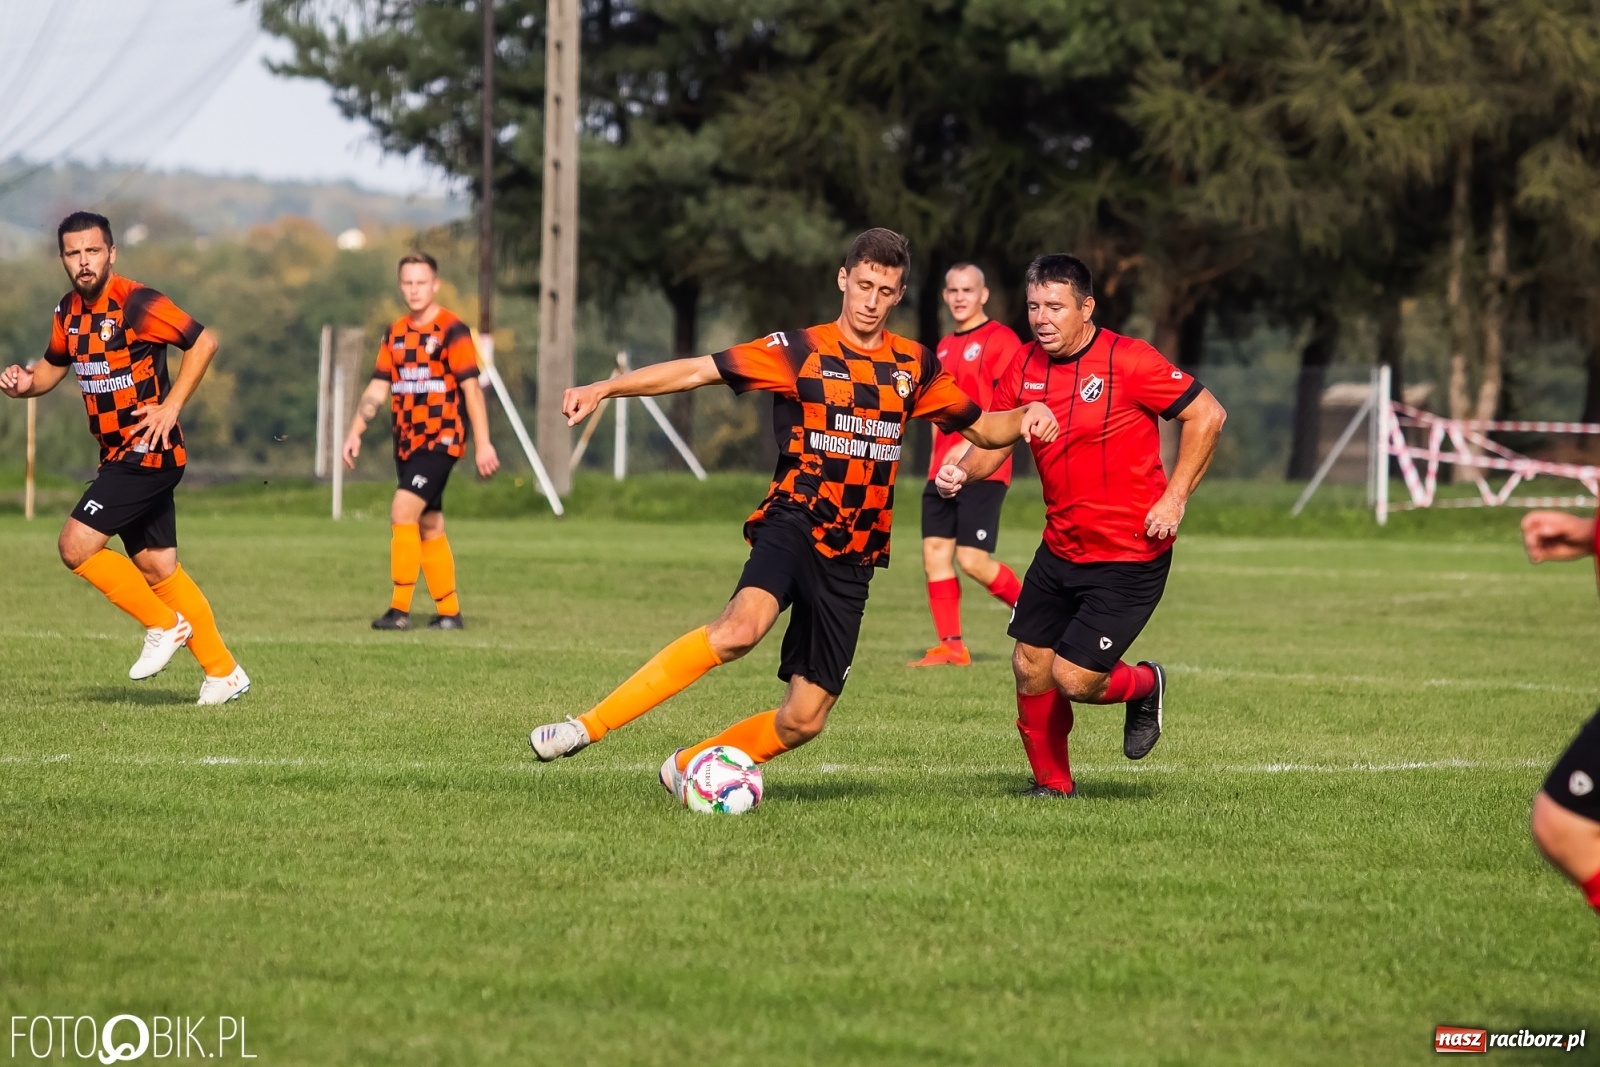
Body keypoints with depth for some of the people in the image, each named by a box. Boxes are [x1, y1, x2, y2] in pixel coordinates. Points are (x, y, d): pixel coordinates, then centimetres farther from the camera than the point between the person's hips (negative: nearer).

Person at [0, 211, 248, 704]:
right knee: (157, 570, 11)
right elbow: (53, 367, 22)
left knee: (77, 545, -14)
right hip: (119, 456, 8)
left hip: (148, 452, -8)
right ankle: (224, 673, 19)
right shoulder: (69, 312, 8)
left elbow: (203, 341, -16)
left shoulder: (136, 303, -17)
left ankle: (164, 626, 1)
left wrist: (170, 407, -19)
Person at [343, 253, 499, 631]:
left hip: (441, 439, -7)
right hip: (406, 441, 7)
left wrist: (482, 443, -16)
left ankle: (400, 609, -19)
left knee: (403, 509, -20)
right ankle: (449, 611, 18)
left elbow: (471, 387, -11)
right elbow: (377, 389, 15)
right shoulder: (395, 334, 12)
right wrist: (355, 433, 4)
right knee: (429, 525, 10)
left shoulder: (452, 331, -8)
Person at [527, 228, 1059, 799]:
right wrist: (605, 388, -13)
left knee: (804, 719, -1)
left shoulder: (914, 366, 12)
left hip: (852, 558, 5)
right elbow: (699, 370, -3)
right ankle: (587, 727, -34)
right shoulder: (801, 350, 1)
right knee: (742, 625, -36)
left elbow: (980, 427, 23)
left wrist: (1023, 419, 0)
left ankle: (686, 768, 23)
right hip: (795, 523, -5)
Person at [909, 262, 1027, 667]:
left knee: (973, 560, -12)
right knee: (935, 552, 0)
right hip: (943, 470, 8)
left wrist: (970, 445, -23)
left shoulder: (1000, 340, -7)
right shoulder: (944, 347, 18)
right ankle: (951, 646, 5)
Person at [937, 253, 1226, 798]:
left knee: (1073, 678, -10)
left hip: (1129, 555, -6)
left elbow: (1207, 415, -10)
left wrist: (1174, 497, -13)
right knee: (1030, 667, 8)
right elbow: (994, 440, 10)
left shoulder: (1129, 361, -16)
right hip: (1061, 547, 6)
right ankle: (1051, 783, 30)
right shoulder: (1024, 367, 1)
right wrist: (962, 470, -12)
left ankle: (1144, 686, 23)